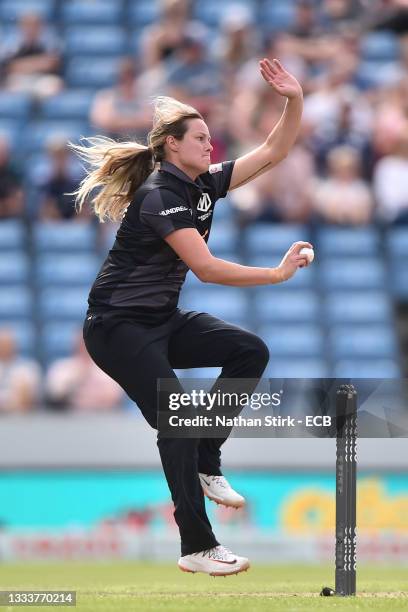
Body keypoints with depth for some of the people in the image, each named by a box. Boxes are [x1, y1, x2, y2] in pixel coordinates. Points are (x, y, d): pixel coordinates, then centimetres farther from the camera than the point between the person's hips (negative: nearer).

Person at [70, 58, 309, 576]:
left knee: (249, 352, -4)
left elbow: (272, 152, 5)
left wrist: (295, 101, -10)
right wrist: (279, 273, -25)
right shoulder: (159, 196, -21)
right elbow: (206, 268, -28)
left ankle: (204, 468, 2)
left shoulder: (205, 184, 4)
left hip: (163, 320, 9)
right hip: (119, 328, -9)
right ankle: (196, 548, -11)